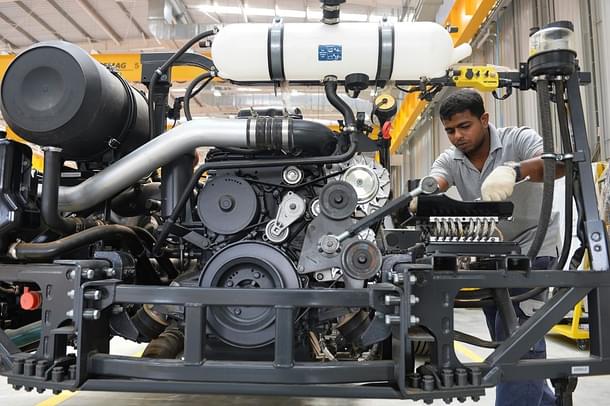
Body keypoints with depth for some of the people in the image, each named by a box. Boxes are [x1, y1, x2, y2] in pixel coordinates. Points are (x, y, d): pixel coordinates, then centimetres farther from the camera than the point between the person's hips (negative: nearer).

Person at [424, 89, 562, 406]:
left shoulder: (518, 139, -14)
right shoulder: (450, 160, -2)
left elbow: (557, 163, -33)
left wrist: (513, 169, -52)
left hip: (530, 250, -6)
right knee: (505, 341, 15)